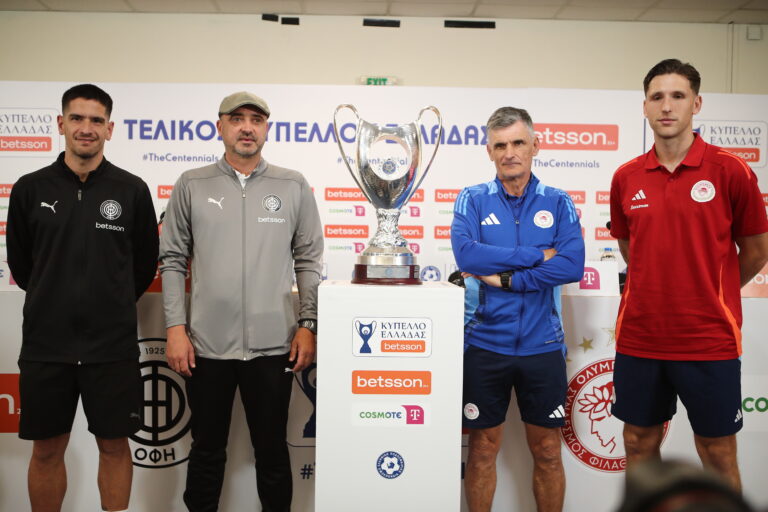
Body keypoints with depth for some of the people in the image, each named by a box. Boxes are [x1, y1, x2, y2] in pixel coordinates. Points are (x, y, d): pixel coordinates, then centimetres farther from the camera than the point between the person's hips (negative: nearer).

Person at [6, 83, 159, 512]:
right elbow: (19, 264, 10)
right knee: (47, 449, 12)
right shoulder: (30, 189, 1)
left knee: (114, 445, 9)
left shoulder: (132, 190, -2)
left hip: (113, 344, -1)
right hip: (46, 343, 1)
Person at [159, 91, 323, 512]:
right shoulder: (192, 185, 4)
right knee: (206, 450, 14)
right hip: (207, 344, 0)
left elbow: (309, 260, 5)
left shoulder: (294, 186, 4)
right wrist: (175, 327, -3)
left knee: (272, 449, 12)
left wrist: (307, 324, -2)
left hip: (273, 345, 0)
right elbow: (173, 261, 4)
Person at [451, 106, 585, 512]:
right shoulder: (473, 200, 1)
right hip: (485, 345, 0)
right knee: (483, 448, 11)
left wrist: (504, 278, -16)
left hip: (543, 345, 1)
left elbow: (573, 265, -13)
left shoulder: (558, 203, 3)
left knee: (547, 451, 12)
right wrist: (538, 255, -14)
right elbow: (466, 255, -18)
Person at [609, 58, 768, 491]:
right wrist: (662, 290, 12)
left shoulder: (731, 171, -7)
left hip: (709, 341, -3)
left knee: (718, 454, 9)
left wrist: (710, 294, 11)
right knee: (640, 444, 14)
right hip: (639, 338, 3)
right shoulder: (626, 178, 3)